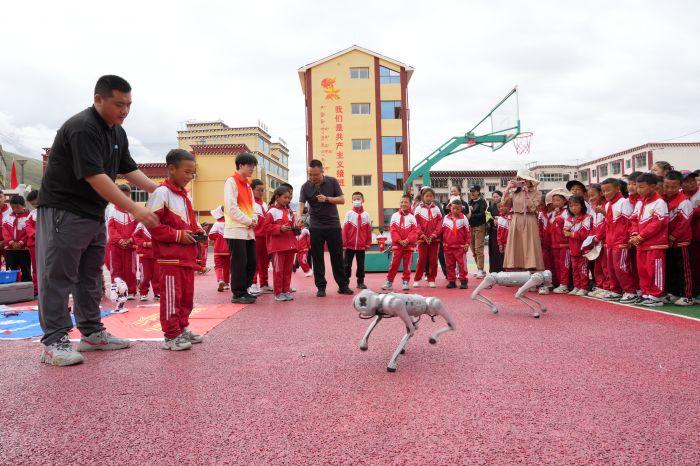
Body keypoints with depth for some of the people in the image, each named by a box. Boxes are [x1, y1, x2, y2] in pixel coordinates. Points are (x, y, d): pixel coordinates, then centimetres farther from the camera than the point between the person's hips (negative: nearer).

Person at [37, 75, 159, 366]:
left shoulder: (118, 132, 10)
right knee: (59, 276, -5)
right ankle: (54, 343, 1)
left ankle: (91, 333, 21)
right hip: (64, 210, -9)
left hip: (94, 212, 9)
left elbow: (128, 169, 11)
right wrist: (134, 209, -30)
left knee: (90, 276, 12)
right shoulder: (81, 127, -19)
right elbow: (95, 176, -27)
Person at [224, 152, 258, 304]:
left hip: (248, 230, 9)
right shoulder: (231, 181, -8)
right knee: (239, 263, -5)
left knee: (252, 262, 10)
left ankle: (244, 290, 21)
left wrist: (254, 219, 1)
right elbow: (231, 207, -15)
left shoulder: (247, 184, 18)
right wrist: (248, 221, -12)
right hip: (236, 230, -8)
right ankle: (238, 294, 5)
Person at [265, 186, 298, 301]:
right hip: (277, 246, -6)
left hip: (290, 245, 6)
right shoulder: (272, 211, -3)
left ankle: (286, 291, 19)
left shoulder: (290, 212, 16)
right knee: (278, 270, -1)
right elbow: (268, 227, -9)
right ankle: (278, 293, 7)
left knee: (288, 270, 10)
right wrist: (280, 229, -21)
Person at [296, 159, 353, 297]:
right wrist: (298, 216, -33)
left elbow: (342, 200, -3)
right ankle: (321, 287, 11)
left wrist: (327, 199, -18)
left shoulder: (332, 182, -2)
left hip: (333, 225, 0)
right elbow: (301, 204, -13)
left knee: (337, 256, 4)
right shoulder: (306, 186, -2)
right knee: (317, 258, 2)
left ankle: (343, 285, 13)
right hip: (316, 227, 1)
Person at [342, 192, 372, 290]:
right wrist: (344, 244, -5)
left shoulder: (366, 215, 2)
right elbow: (344, 230, -3)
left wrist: (368, 244, 4)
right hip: (350, 245, -1)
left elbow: (369, 230, 5)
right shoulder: (349, 214, -2)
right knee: (347, 264, 2)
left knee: (361, 264, 11)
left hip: (361, 245, 1)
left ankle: (361, 282, 22)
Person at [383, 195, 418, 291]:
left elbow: (414, 231, -3)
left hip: (409, 245, 1)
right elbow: (392, 230, -3)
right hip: (397, 245, -1)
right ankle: (389, 282, 5)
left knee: (407, 265, 6)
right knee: (394, 264, -3)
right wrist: (399, 240, -14)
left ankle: (405, 282, 16)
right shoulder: (394, 216, 2)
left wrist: (407, 240, -17)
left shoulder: (412, 217, 4)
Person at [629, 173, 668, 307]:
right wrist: (634, 234, -3)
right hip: (641, 245, 8)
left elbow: (656, 224, -18)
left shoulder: (659, 203, -12)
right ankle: (646, 293, 23)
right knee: (642, 270, 13)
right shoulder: (640, 203, 13)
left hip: (655, 245, -8)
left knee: (655, 270, -3)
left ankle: (656, 296, 6)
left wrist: (640, 237, -17)